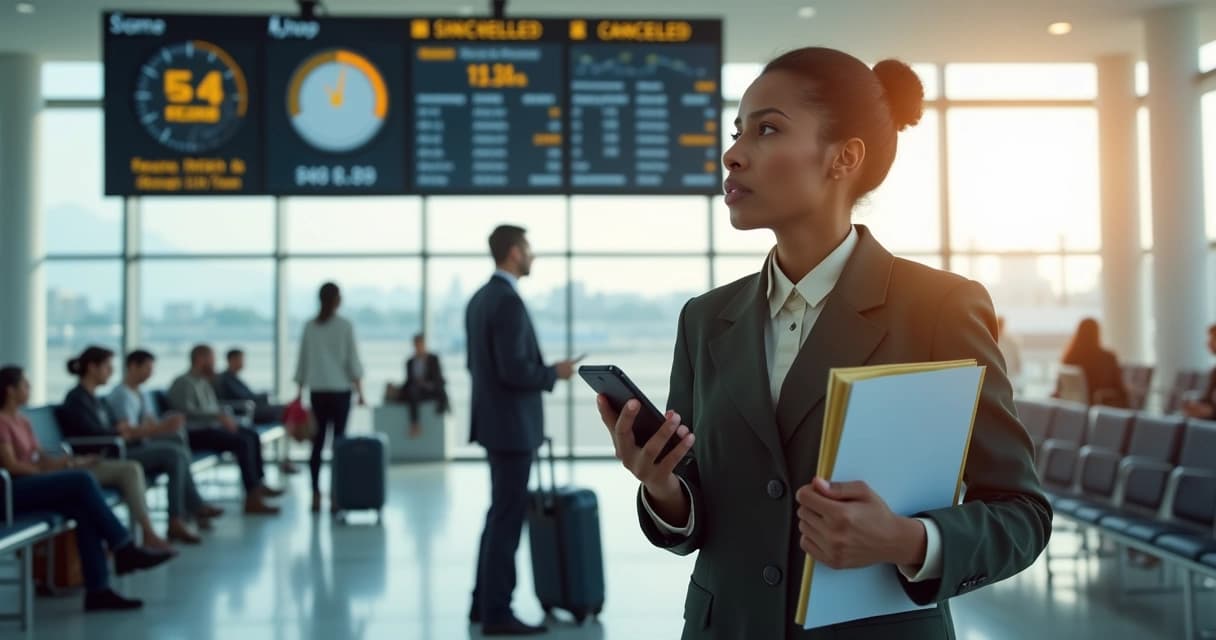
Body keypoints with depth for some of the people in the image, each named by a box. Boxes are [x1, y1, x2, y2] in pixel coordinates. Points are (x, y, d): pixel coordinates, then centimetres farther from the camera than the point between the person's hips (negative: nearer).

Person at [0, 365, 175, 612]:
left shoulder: (22, 421, 20)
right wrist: (47, 471, -13)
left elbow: (38, 458, 17)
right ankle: (124, 549, -19)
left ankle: (97, 589, -26)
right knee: (82, 480, -26)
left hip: (30, 486, 8)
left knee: (84, 511, -20)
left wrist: (68, 461, 1)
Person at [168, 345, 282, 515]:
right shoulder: (184, 383, -13)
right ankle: (252, 499, -28)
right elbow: (186, 411, -26)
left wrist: (226, 418, 1)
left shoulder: (204, 382, 16)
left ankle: (259, 484, 15)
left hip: (211, 426, 10)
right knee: (243, 442, -24)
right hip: (195, 433, -10)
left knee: (252, 435, 5)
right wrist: (219, 416, -29)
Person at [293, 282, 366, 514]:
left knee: (318, 442, 7)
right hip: (340, 390, -3)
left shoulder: (310, 326, 4)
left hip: (317, 390, 3)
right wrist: (360, 391, 0)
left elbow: (303, 360, 6)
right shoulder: (345, 326, -4)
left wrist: (299, 391, 12)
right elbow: (352, 360, -5)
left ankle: (316, 495, 4)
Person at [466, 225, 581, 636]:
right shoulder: (508, 302, -19)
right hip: (512, 427, -10)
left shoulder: (479, 299, 12)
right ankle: (497, 614, 2)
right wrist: (554, 374, -9)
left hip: (495, 422, 10)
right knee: (507, 519, -4)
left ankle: (484, 602, 23)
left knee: (501, 515, 17)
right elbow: (514, 371, -25)